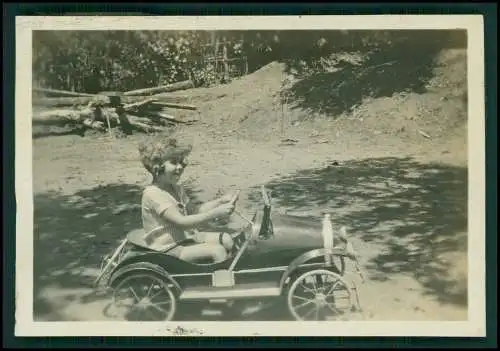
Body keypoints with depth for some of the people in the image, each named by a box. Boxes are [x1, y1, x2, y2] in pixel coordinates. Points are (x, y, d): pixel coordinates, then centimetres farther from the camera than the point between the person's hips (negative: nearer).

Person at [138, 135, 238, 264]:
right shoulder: (152, 193, -22)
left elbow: (192, 212, 13)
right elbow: (182, 222, -30)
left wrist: (220, 201, 0)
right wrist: (216, 213, -34)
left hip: (186, 236, 10)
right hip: (169, 248, -10)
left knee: (226, 239, 4)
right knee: (217, 250, -21)